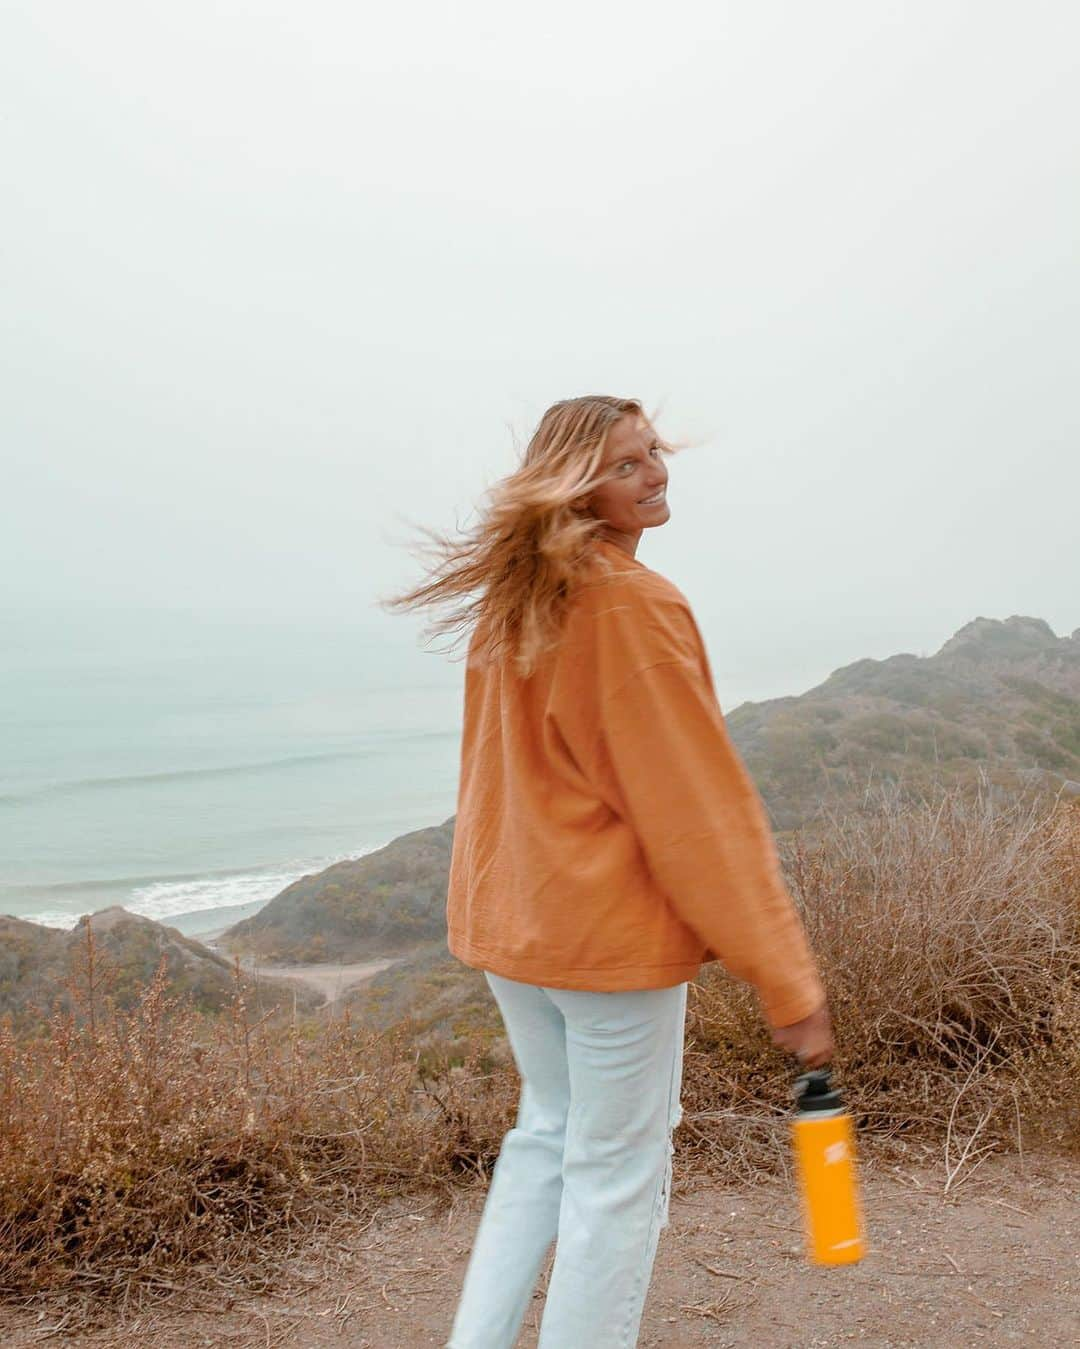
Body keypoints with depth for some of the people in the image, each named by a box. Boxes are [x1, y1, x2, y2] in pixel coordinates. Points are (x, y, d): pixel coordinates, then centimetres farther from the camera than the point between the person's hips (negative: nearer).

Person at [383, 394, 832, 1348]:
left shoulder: (510, 604, 8)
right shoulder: (635, 607, -18)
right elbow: (700, 806, -19)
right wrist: (786, 982, -14)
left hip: (508, 917, 8)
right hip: (613, 930, -8)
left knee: (548, 1133, 23)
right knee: (618, 1171, 6)